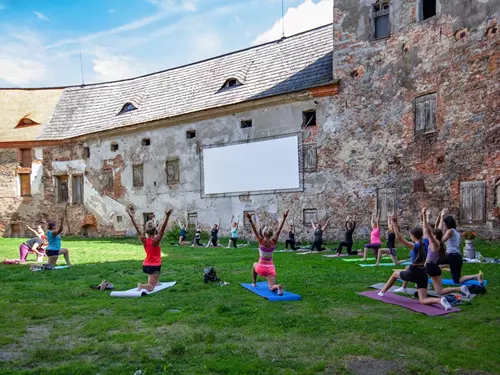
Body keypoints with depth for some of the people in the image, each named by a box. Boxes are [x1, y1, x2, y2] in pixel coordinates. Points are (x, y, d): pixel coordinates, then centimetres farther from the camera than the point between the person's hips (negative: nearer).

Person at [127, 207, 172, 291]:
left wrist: (131, 216, -4)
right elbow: (163, 228, -27)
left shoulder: (144, 240, -6)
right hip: (155, 266, -6)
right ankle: (142, 286, -31)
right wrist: (167, 216, -34)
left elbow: (137, 229, -4)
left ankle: (156, 282, 42)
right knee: (150, 287, -4)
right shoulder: (156, 240, -18)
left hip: (145, 265, 6)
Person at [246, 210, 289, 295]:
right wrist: (284, 218, -8)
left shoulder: (261, 241, -10)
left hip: (261, 267, 0)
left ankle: (254, 283, 37)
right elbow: (279, 230, -6)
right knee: (272, 288, 0)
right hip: (271, 268, 1)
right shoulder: (273, 241, -6)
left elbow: (255, 231, -18)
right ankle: (278, 286, -35)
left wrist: (250, 220, -27)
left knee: (254, 265, 37)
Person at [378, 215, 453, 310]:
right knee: (423, 300, 5)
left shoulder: (414, 246, -16)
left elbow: (399, 238, -26)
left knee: (395, 274, 27)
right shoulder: (426, 242, 0)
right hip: (423, 274, 5)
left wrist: (394, 224, -26)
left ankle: (382, 292, 36)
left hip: (413, 273, -5)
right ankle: (440, 300, -24)